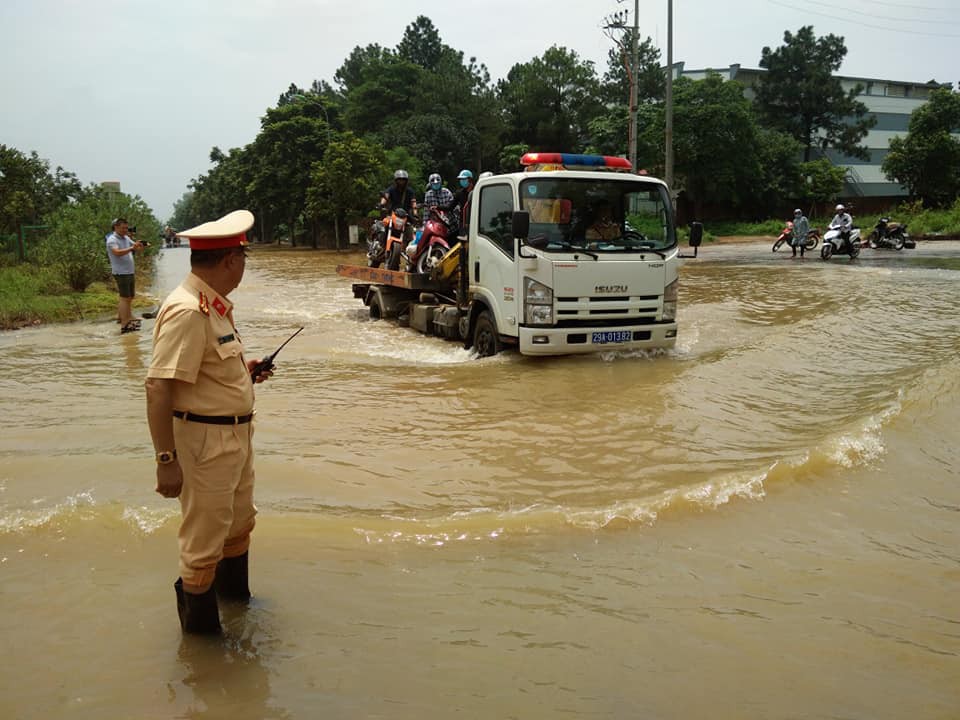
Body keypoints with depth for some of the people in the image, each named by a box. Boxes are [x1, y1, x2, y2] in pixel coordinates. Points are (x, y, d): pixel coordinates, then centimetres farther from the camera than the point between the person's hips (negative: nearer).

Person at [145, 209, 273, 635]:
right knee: (204, 541, 5)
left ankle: (235, 597, 50)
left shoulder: (214, 305, 8)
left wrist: (242, 370, 12)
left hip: (235, 434, 10)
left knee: (239, 521, 27)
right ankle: (201, 631, 25)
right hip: (205, 440, -10)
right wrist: (167, 460, -28)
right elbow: (158, 388, -28)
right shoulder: (187, 311, -24)